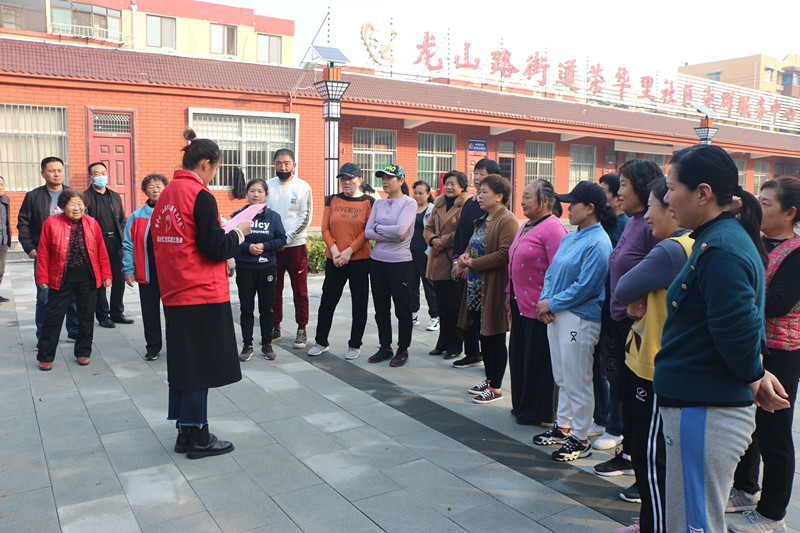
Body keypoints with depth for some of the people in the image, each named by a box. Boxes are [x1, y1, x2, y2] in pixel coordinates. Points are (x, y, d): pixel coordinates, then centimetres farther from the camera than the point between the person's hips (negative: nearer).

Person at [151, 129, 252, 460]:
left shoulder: (166, 194, 10)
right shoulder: (200, 196, -14)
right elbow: (214, 248, -18)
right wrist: (239, 234, 0)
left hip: (173, 295, 8)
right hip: (203, 295, -8)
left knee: (181, 363, 14)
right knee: (200, 366, 1)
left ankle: (184, 432, 24)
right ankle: (198, 438, 11)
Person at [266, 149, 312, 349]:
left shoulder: (303, 187, -2)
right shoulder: (267, 186, 7)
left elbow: (305, 217, -7)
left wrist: (287, 238, -14)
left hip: (296, 245, -3)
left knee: (300, 291, 3)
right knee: (273, 289, 9)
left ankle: (301, 329, 12)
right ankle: (275, 327, 20)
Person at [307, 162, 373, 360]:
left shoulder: (369, 202, -1)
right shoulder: (333, 200, 9)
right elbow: (325, 228, 5)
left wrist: (349, 251, -14)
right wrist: (334, 250, -10)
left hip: (359, 259, -3)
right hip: (334, 260, 3)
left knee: (359, 303, 5)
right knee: (327, 301, 8)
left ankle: (355, 345, 19)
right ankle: (321, 342, 24)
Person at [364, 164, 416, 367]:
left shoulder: (409, 203, -5)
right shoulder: (378, 203, 11)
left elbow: (400, 229, -19)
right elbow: (368, 232, 2)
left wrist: (378, 227, -5)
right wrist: (391, 236, -10)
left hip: (400, 262, -5)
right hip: (377, 260, 6)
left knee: (402, 308, 2)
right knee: (381, 308, 11)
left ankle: (403, 350, 15)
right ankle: (385, 348, 23)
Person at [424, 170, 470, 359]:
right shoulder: (439, 204, 16)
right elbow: (428, 228, 17)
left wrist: (443, 241, -13)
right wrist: (433, 240, -4)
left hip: (454, 262, -7)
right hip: (438, 262, 7)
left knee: (454, 306, 0)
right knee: (442, 305, 13)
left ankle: (455, 346, 13)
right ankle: (443, 343, 25)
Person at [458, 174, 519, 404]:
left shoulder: (507, 221, -14)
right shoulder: (483, 220, 16)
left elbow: (505, 255, -23)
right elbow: (474, 244, 26)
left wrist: (474, 263, -17)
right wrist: (465, 255, 3)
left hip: (494, 289, -9)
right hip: (476, 287, 9)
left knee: (495, 339, 0)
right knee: (483, 336, 16)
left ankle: (496, 387, 11)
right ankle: (489, 380, 29)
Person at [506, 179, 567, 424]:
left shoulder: (552, 228, -15)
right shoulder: (525, 227, 14)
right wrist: (510, 292, 18)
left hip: (538, 307, -9)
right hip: (520, 303, 9)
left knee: (537, 361, 4)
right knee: (518, 355, 17)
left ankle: (538, 413, 19)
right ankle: (521, 405, 33)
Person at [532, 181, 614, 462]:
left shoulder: (598, 243, -16)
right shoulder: (569, 238, 11)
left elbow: (584, 287, -19)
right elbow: (551, 271, 14)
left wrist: (552, 304, -13)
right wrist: (544, 301, -1)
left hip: (579, 319, -9)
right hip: (556, 315, 9)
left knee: (577, 382, 2)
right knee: (562, 378, 19)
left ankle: (580, 439, 15)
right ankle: (563, 426, 33)